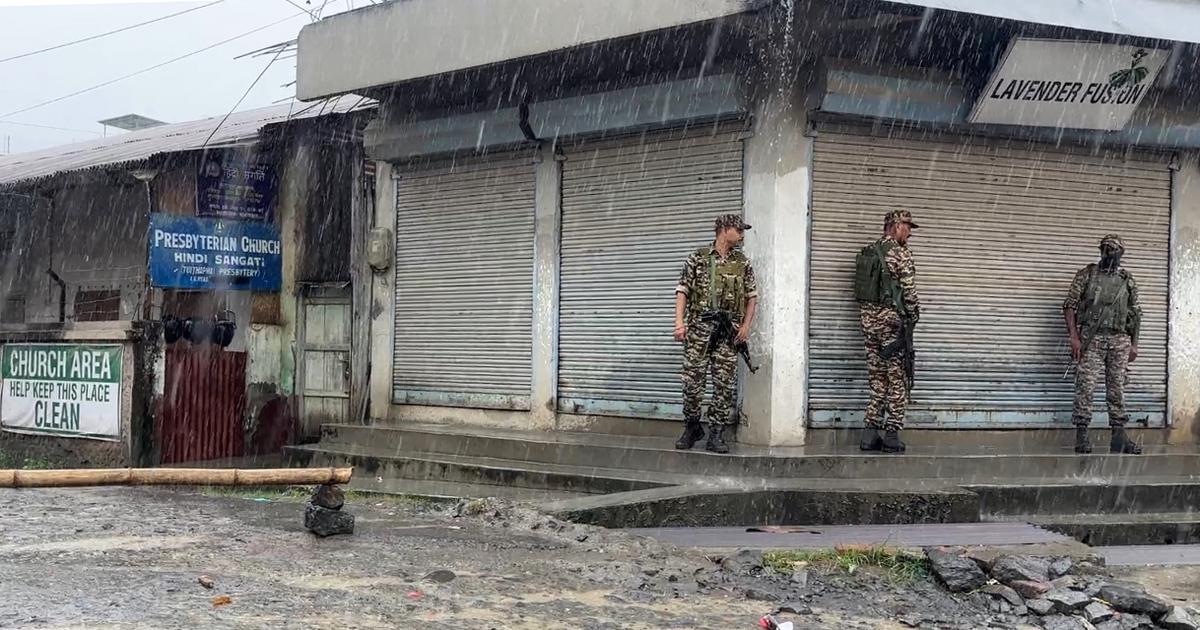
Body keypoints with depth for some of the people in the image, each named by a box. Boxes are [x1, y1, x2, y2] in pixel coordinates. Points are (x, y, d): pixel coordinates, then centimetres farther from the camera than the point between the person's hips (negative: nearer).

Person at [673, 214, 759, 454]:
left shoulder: (742, 262, 11)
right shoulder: (698, 258, 5)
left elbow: (752, 296, 12)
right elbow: (683, 290, 3)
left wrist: (746, 326, 0)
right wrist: (679, 321, -8)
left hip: (729, 330, 2)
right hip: (700, 326, -2)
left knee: (725, 384, -2)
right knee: (692, 380, -3)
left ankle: (716, 434, 2)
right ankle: (692, 428, 14)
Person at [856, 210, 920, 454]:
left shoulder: (866, 253, 13)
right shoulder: (900, 253, -9)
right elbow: (909, 290, -12)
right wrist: (913, 315, 0)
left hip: (868, 318, 7)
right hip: (891, 319, -7)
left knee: (877, 379, 11)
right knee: (897, 379, -1)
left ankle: (870, 433, 6)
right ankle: (891, 435, -2)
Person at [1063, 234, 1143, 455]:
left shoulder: (1128, 281, 12)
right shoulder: (1087, 274, 3)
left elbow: (1135, 314, 15)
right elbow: (1070, 306, -1)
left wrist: (1134, 344, 8)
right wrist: (1074, 337, -11)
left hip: (1119, 340, 3)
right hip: (1091, 338, -3)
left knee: (1117, 389, 6)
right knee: (1085, 386, -6)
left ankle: (1119, 436, 10)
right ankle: (1082, 436, -2)